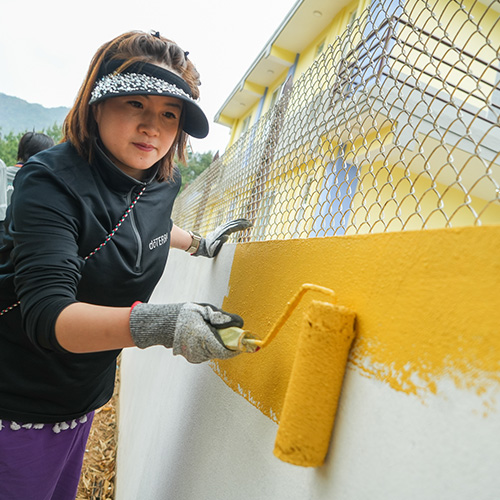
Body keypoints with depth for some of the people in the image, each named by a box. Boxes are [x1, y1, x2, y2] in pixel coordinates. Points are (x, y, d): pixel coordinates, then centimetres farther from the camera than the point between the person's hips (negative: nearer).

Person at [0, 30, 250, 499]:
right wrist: (153, 323, -49)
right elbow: (47, 314, -34)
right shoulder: (52, 181, -24)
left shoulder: (164, 183, -4)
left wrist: (198, 244, 18)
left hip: (85, 392, 6)